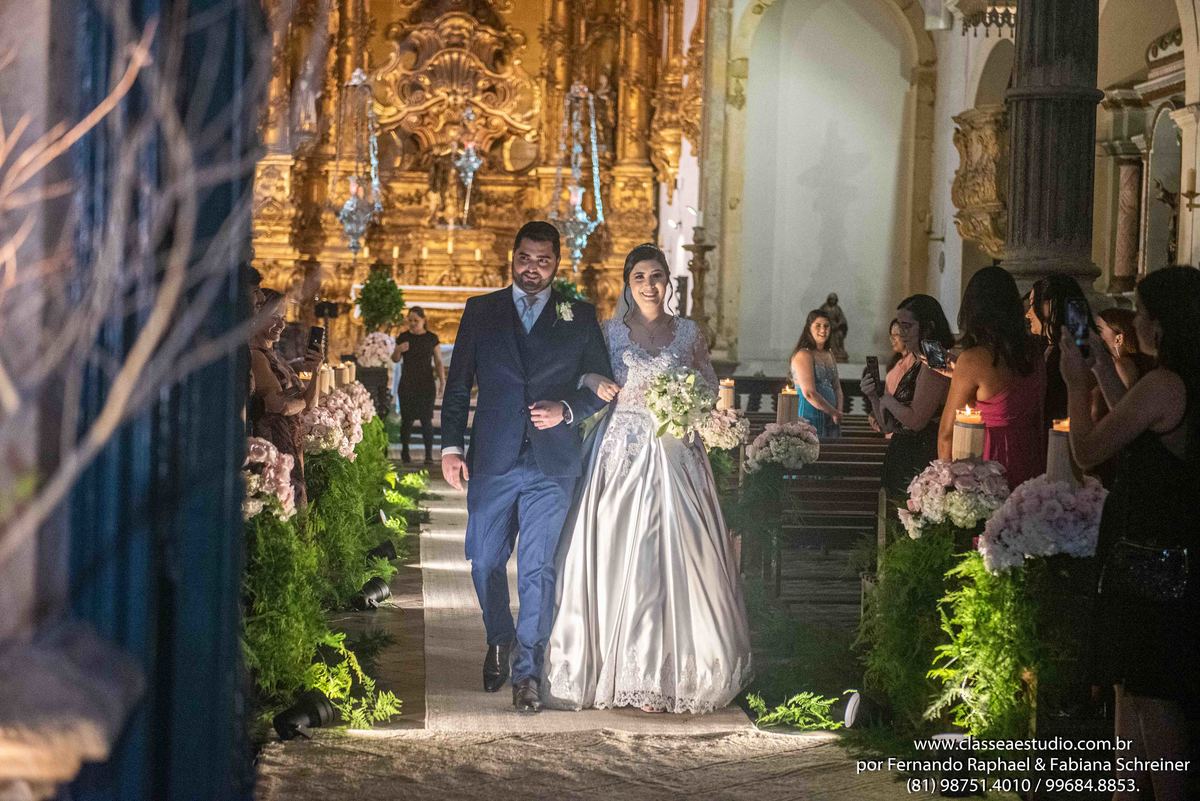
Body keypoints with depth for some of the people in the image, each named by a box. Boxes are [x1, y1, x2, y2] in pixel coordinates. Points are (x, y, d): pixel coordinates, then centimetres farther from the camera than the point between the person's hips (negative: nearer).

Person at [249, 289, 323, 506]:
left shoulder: (273, 357, 18)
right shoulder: (255, 356, -11)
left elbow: (310, 404, 17)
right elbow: (280, 405, -20)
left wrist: (315, 372, -1)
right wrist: (301, 401, 2)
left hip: (290, 446, 9)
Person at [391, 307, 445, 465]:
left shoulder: (431, 338, 3)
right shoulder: (403, 337, 4)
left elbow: (438, 362, 4)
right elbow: (395, 359, 4)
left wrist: (442, 381, -6)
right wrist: (398, 350, -17)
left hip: (426, 384, -1)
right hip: (407, 384, 1)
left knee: (426, 419, -7)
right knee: (407, 419, 2)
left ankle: (429, 454, -6)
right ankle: (404, 452, 16)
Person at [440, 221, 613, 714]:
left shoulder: (580, 318, 7)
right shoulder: (481, 312, 9)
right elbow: (458, 385, 9)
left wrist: (567, 410, -9)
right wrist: (451, 447, 1)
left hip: (552, 464, -1)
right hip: (493, 460, 2)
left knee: (538, 568, -4)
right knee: (484, 561, 7)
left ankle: (527, 672, 2)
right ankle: (500, 641, 33)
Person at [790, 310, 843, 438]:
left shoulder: (829, 355, 16)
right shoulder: (804, 355, -10)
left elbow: (837, 388, 17)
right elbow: (809, 393, -18)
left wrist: (839, 411, -2)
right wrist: (833, 412, -11)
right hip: (810, 417, -8)